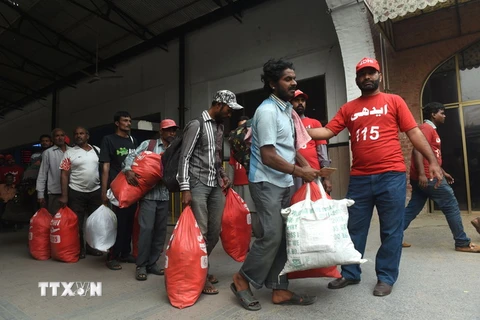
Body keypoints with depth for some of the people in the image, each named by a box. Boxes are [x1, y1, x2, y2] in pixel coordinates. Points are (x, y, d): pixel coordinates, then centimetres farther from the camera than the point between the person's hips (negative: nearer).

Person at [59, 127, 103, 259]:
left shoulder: (97, 150, 6)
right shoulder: (69, 153, -2)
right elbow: (64, 175, -5)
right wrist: (64, 195, -10)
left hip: (96, 191, 3)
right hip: (76, 192, -3)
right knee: (77, 223, 4)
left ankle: (92, 246, 27)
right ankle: (79, 248, 21)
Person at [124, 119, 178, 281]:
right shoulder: (148, 144, 2)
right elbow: (131, 156, -3)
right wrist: (128, 170, -20)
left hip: (165, 195, 4)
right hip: (148, 193, -4)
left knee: (161, 230, 7)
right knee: (147, 228, -8)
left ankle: (152, 263, 20)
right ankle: (141, 266, 5)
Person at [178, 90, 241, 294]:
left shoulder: (220, 126, 15)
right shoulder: (196, 125, -7)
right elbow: (184, 157, -10)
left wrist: (223, 175, 10)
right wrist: (185, 189, -16)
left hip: (216, 185, 7)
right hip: (198, 185, -7)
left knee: (215, 231, 10)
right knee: (200, 231, -4)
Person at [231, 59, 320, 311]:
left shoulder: (286, 109, 15)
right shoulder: (268, 111, -15)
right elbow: (268, 156, -21)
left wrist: (306, 165, 9)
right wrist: (300, 172, -16)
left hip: (284, 183, 9)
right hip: (267, 183, -9)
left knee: (283, 237, 8)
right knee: (272, 236, -9)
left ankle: (279, 290, 18)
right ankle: (242, 280, 11)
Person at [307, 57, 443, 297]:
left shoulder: (393, 101, 7)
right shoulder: (348, 108, 12)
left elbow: (414, 132, 3)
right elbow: (327, 131, 4)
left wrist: (433, 162, -3)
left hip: (391, 176, -2)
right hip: (359, 178, 2)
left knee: (391, 230, 7)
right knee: (354, 229, 9)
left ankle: (386, 277, 23)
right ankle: (350, 274, 24)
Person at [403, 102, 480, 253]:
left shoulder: (431, 130, 23)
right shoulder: (427, 128, -10)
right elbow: (417, 150, -23)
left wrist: (444, 173, 28)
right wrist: (422, 174, -31)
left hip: (424, 177, 10)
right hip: (428, 177, -10)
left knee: (413, 208, 8)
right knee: (451, 206, 0)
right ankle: (462, 243, 10)